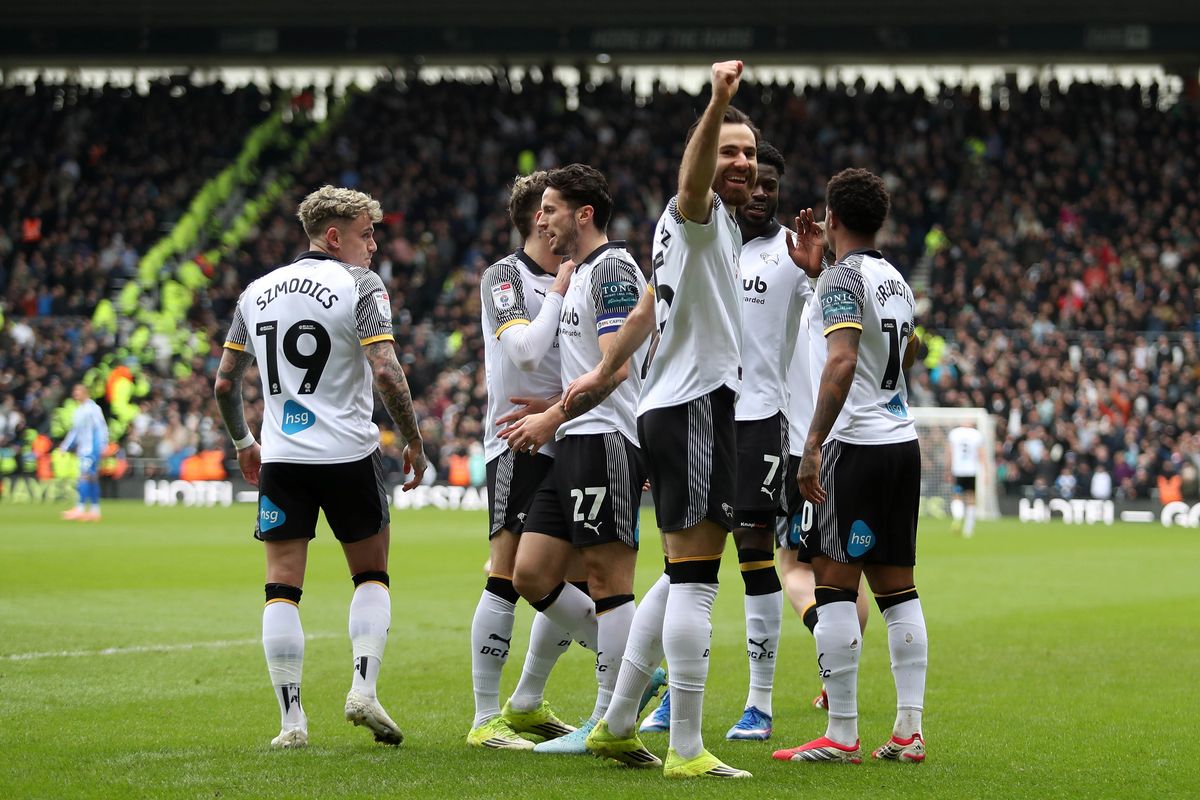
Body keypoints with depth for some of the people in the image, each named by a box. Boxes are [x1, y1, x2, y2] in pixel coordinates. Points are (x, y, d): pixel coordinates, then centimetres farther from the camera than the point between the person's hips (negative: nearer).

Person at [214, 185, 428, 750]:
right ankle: (363, 691, -2)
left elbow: (225, 383, 12)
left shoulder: (257, 291, 10)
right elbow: (386, 373, -16)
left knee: (282, 589, 4)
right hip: (349, 456, -3)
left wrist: (243, 442, 27)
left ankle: (291, 720, -2)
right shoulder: (359, 285, -5)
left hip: (281, 459, 3)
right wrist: (414, 442, -5)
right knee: (371, 577, 14)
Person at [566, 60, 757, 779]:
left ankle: (616, 726, 22)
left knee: (680, 577, 17)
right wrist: (717, 106, -52)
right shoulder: (699, 214, -9)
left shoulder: (711, 223, 19)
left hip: (669, 408, 10)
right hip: (696, 405, -10)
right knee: (696, 579, -10)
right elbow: (692, 178, -34)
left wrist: (607, 370, 40)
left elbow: (650, 303, 30)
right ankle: (686, 751, -11)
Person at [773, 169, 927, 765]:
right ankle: (909, 730, 5)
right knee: (897, 588, 9)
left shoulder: (842, 276, -9)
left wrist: (813, 444, -27)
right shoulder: (896, 280, 15)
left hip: (857, 445, -8)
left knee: (834, 585, -6)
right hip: (904, 442, 8)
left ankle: (841, 734, -8)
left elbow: (842, 361, -24)